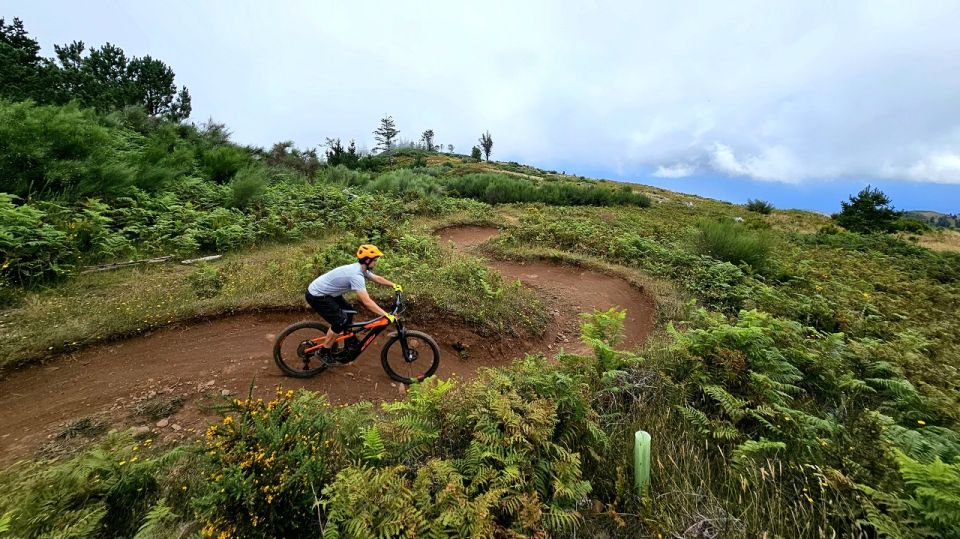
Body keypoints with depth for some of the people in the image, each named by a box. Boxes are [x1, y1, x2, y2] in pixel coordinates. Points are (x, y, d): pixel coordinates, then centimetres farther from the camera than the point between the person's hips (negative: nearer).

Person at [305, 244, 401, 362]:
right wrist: (386, 315, -35)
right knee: (340, 321, -11)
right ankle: (324, 353, 6)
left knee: (348, 311, 15)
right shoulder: (356, 275, -31)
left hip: (325, 292, 10)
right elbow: (367, 301, -36)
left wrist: (394, 285, 15)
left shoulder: (359, 268, -1)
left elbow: (377, 278, 17)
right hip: (316, 296, -10)